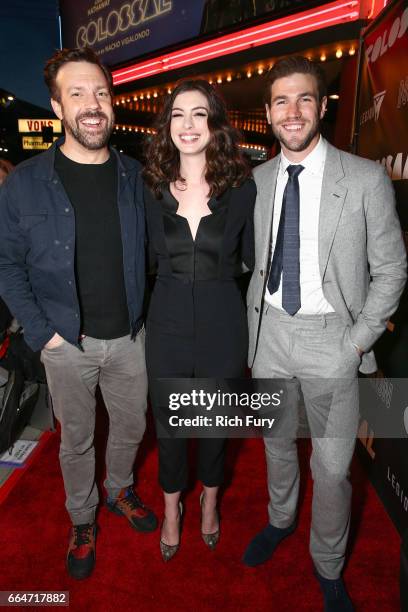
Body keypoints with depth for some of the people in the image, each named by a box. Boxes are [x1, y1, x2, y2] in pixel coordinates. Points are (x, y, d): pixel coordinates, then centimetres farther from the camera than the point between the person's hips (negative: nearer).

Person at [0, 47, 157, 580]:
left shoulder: (135, 176, -1)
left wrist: (143, 313, 1)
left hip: (129, 336, 3)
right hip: (68, 343, -2)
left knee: (131, 427, 19)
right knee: (77, 440, 16)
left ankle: (120, 490, 50)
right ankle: (82, 520, 43)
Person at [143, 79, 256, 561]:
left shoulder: (242, 188, -5)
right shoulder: (152, 188, -1)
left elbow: (252, 258, 3)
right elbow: (145, 259, 7)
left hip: (221, 325, 0)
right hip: (167, 324, 1)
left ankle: (209, 498, 49)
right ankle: (172, 505, 45)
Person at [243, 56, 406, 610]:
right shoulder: (258, 179, 3)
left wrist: (358, 342, -10)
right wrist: (254, 326, 5)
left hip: (330, 336, -3)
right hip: (270, 331, 4)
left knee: (332, 465, 7)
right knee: (277, 441, 21)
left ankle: (328, 567, 35)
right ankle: (280, 520, 49)